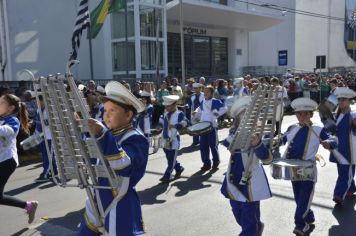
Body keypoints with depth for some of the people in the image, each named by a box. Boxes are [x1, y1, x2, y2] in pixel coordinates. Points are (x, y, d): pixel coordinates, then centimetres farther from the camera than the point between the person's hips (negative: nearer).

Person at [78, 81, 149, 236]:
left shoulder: (136, 139, -18)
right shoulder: (108, 133, 4)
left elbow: (123, 166, -36)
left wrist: (102, 135, -40)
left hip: (120, 208, -7)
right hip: (97, 201, 7)